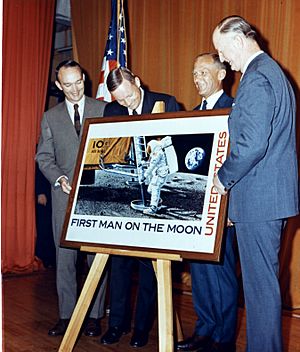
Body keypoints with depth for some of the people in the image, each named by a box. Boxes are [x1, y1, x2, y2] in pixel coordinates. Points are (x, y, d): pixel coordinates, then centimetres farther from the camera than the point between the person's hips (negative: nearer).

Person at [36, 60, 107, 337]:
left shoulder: (103, 109, 7)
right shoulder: (50, 117, 13)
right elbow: (44, 156, 12)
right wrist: (59, 179, -5)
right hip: (65, 195, 2)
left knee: (97, 256, 1)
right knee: (64, 257, 3)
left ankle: (94, 316, 11)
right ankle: (66, 315, 14)